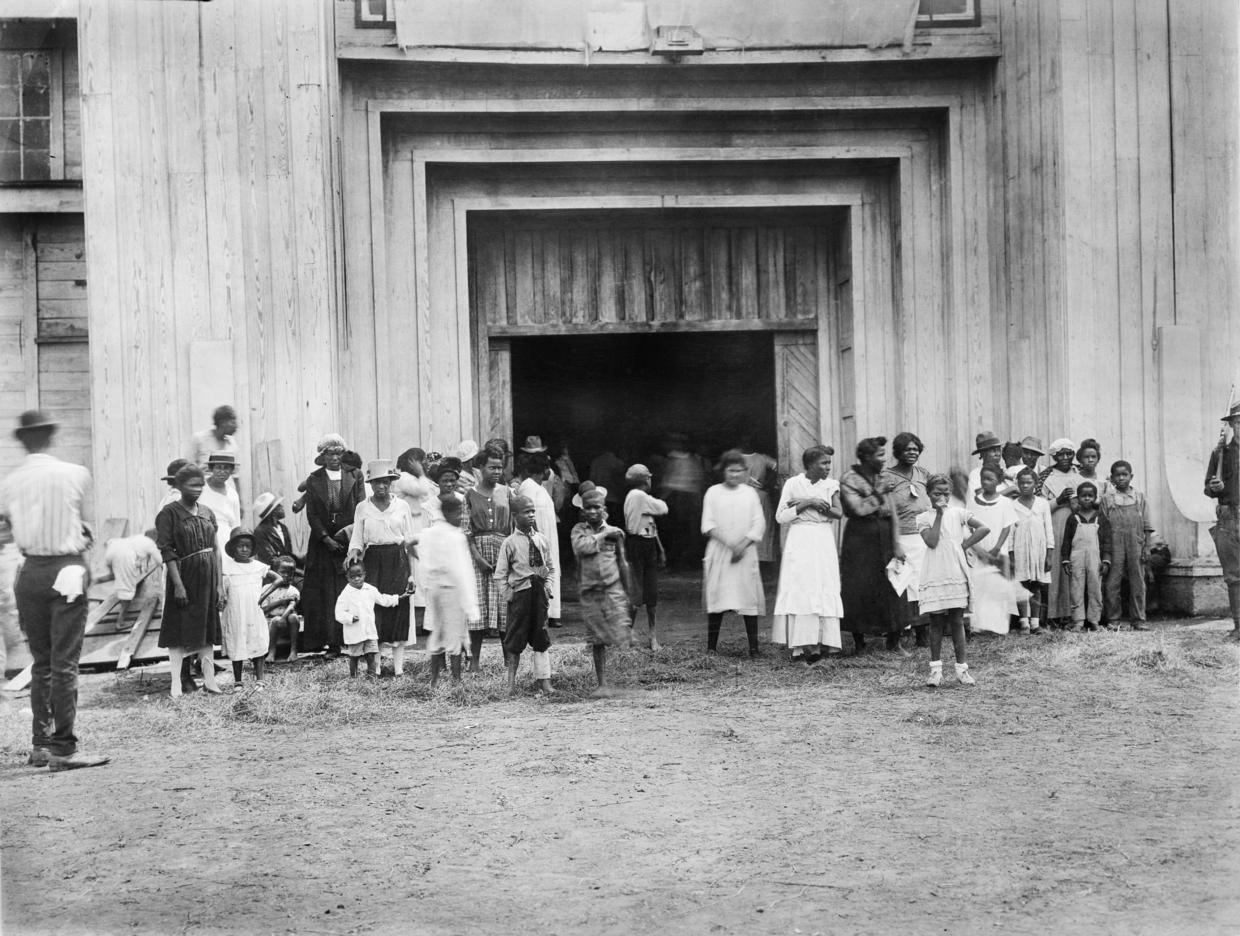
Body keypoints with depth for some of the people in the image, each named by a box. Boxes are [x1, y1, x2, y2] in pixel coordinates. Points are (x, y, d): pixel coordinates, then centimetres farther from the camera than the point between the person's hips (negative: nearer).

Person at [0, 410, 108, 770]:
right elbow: (86, 525, 5)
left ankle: (39, 744, 18)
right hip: (67, 570, -3)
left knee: (41, 662, 14)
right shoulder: (76, 474, -5)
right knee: (64, 663, -2)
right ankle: (62, 748, -3)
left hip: (30, 572, 4)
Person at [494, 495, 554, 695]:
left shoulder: (541, 540, 6)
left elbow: (550, 567, 15)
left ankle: (544, 678, 15)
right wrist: (508, 594, -7)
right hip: (520, 592, -3)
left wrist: (547, 585, 2)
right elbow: (500, 574, -2)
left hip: (540, 593, 3)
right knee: (515, 640, 3)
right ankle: (512, 681, 14)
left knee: (541, 638, 8)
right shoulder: (510, 543, -5)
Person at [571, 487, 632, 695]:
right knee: (597, 640, 3)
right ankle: (602, 683, 10)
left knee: (619, 635, -9)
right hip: (591, 592, 0)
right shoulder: (579, 530, 3)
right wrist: (602, 535, -13)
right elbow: (581, 547, -19)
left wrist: (626, 591, 16)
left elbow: (622, 563, 13)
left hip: (613, 589, 0)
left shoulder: (614, 532, 5)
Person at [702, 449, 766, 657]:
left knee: (749, 598, -4)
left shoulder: (750, 493, 10)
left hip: (745, 553, 1)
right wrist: (728, 542, -14)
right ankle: (711, 646, 1)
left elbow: (759, 524, 4)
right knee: (717, 598, -4)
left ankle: (754, 647, -2)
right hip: (719, 552, -1)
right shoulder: (713, 492, 7)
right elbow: (708, 525, 0)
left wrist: (743, 545, -10)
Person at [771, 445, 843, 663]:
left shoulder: (831, 485, 5)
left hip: (823, 541, 2)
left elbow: (838, 513, -6)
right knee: (798, 590, -8)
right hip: (800, 541, -2)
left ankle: (818, 643, -2)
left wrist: (810, 503, -13)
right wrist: (807, 503, -13)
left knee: (824, 591, -2)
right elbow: (780, 516, -4)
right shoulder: (793, 484, -1)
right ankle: (800, 645, -8)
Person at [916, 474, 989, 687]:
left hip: (956, 574, 1)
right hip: (933, 576, -1)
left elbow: (984, 528, 0)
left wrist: (964, 545, -4)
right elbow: (932, 542, -12)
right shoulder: (923, 517, 4)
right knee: (936, 622, 2)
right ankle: (935, 669, 9)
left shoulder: (958, 513, 7)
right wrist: (939, 515, -9)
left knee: (957, 622, 3)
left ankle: (962, 669, 8)